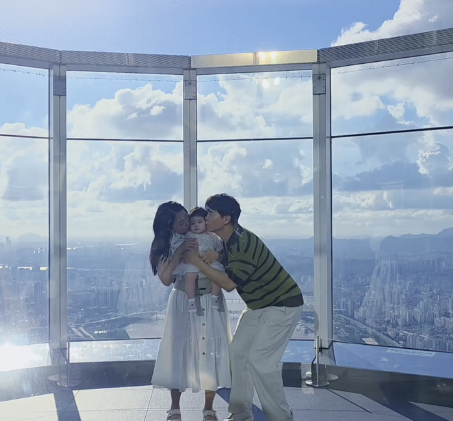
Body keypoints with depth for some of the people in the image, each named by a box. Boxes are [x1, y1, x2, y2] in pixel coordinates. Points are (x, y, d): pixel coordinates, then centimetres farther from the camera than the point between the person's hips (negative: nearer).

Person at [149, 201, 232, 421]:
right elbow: (166, 279, -14)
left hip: (212, 301, 1)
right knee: (179, 351, 1)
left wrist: (216, 254, -26)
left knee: (213, 351, 2)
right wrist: (179, 252, -23)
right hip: (183, 302, -1)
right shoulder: (164, 246, -5)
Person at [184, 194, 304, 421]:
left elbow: (229, 283, -28)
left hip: (283, 304, -10)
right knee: (238, 353, 7)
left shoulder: (243, 243, -29)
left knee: (259, 361, -13)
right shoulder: (227, 241, 1)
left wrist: (196, 261, -24)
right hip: (259, 305, 10)